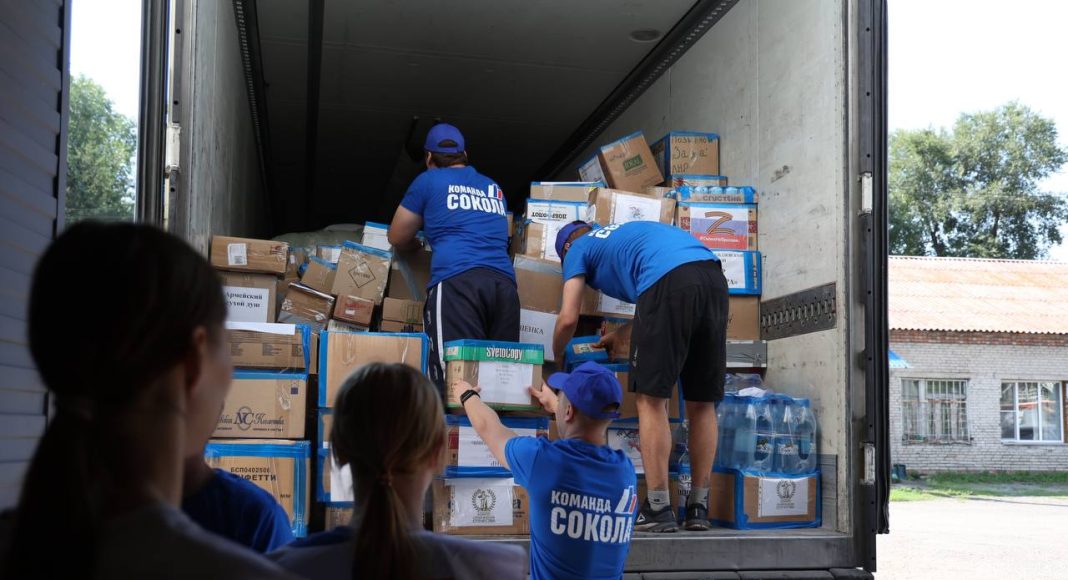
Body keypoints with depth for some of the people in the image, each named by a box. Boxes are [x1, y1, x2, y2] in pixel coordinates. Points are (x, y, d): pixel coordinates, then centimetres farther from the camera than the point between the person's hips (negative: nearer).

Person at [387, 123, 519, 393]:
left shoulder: (428, 181, 18)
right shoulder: (494, 188, 31)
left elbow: (397, 238, 26)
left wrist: (416, 244, 49)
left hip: (456, 278, -5)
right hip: (504, 281, 5)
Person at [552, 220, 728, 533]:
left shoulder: (578, 249, 23)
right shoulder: (625, 234, 41)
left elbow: (568, 318, 15)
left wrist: (556, 355, 33)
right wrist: (620, 335, 53)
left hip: (668, 279, -6)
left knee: (652, 398, 2)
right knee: (701, 403, 11)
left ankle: (658, 508, 0)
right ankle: (699, 508, 15)